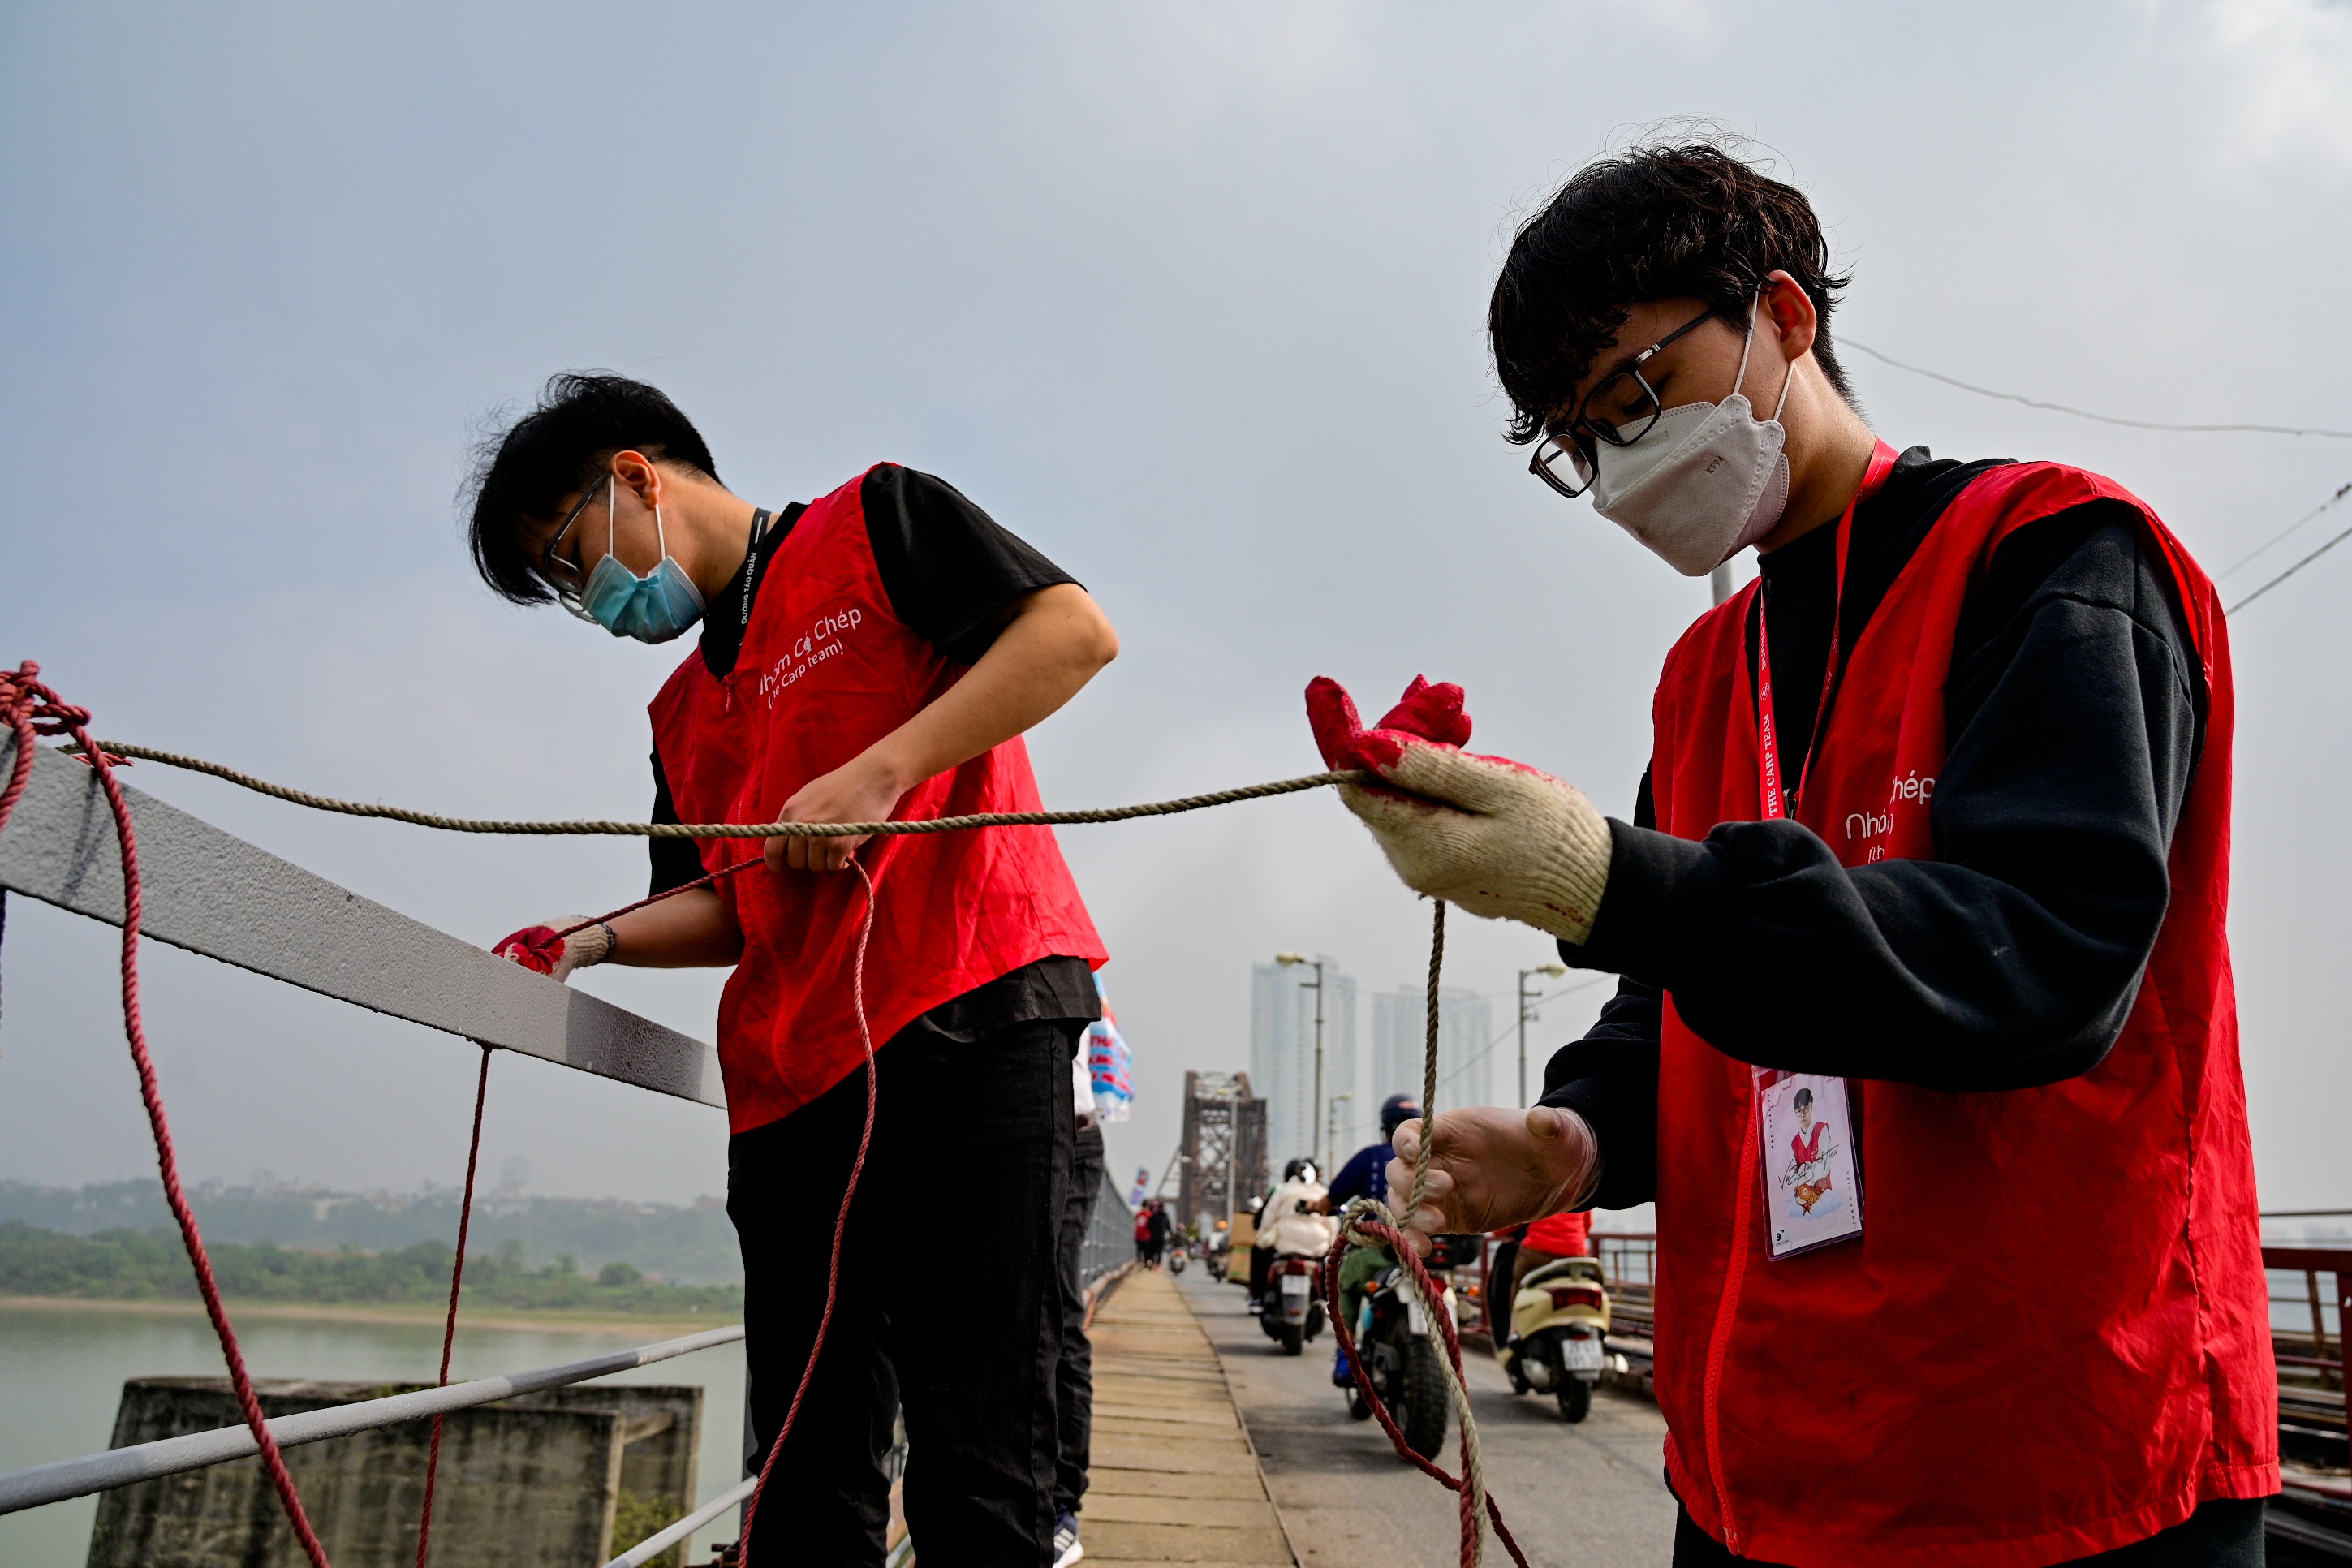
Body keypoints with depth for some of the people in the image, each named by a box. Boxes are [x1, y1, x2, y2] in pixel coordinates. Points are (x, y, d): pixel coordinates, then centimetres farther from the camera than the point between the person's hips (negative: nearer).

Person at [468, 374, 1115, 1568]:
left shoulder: (874, 520, 7)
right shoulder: (683, 714, 26)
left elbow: (1076, 629, -6)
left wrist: (878, 772, -14)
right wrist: (595, 941, 5)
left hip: (972, 1012, -7)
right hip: (789, 1076, 8)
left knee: (973, 1451, -7)